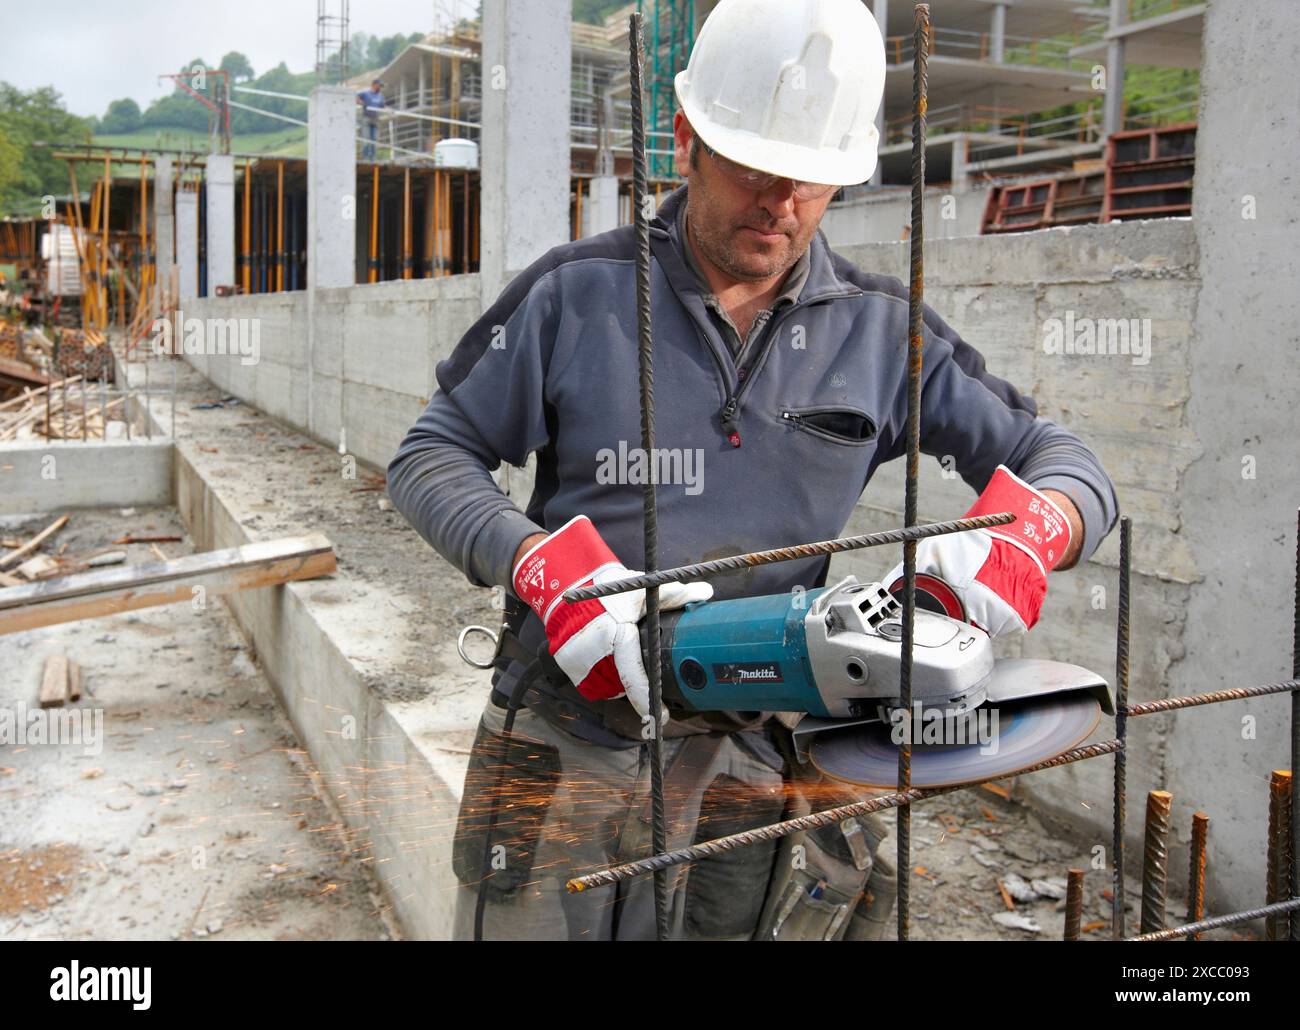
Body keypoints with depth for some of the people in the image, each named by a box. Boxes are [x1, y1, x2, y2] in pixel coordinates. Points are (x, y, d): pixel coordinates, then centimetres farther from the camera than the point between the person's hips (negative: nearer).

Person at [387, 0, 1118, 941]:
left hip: (750, 762, 1)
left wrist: (1025, 537, -17)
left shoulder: (880, 330, 5)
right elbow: (431, 456, 2)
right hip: (562, 748, -1)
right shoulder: (577, 293, -1)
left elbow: (1060, 459, 7)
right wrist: (545, 566, -16)